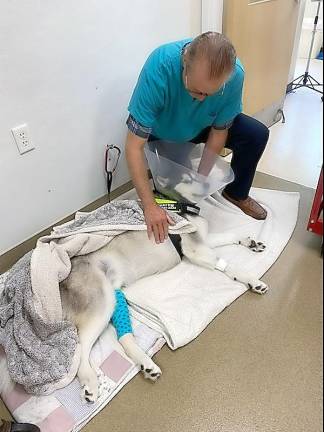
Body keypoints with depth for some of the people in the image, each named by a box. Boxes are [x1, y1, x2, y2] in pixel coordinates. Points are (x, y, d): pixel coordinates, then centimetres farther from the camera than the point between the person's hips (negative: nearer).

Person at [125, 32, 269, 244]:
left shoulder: (235, 74, -29)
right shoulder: (159, 68, -39)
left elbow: (219, 132, -15)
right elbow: (134, 146, -37)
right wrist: (150, 206, -39)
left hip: (200, 127, 3)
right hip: (161, 133, -2)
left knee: (257, 134, -13)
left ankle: (236, 193, 9)